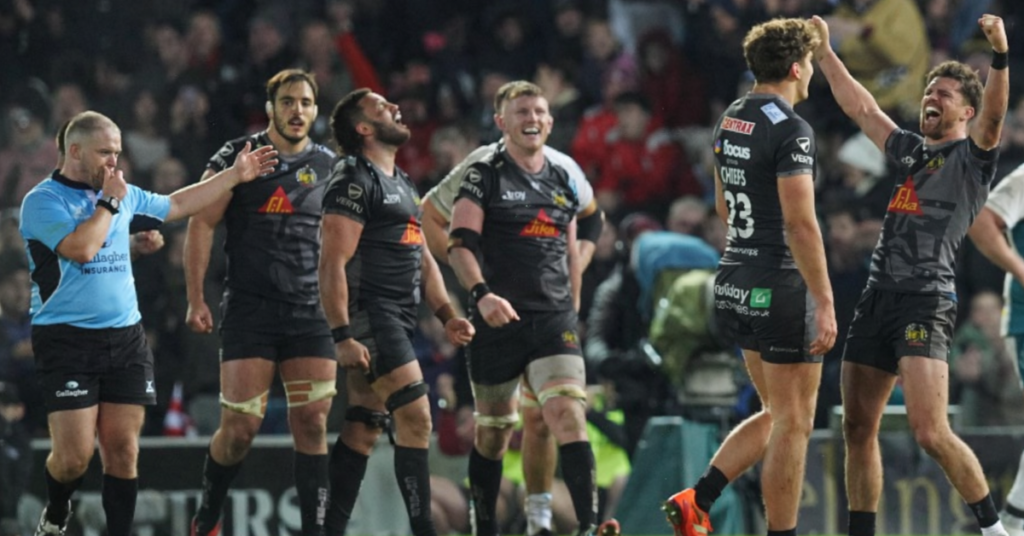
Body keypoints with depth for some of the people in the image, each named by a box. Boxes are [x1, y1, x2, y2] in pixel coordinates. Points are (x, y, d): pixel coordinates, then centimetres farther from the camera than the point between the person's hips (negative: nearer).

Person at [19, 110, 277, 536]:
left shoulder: (124, 195, 13)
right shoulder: (42, 201, -7)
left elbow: (178, 204, 28)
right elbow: (81, 248, -22)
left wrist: (235, 175, 27)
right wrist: (109, 203, -10)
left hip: (125, 338, 6)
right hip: (67, 340, -6)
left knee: (123, 450, 0)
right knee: (74, 455, -9)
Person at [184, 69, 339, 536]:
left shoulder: (329, 166, 10)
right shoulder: (237, 157, -1)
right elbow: (201, 224, -1)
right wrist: (196, 300, -7)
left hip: (312, 313, 3)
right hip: (249, 310, -3)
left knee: (312, 423, -5)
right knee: (241, 427, -5)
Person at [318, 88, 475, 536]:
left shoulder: (402, 184, 21)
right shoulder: (354, 180, -9)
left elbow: (422, 259, 25)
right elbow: (333, 263, -16)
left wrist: (446, 315, 12)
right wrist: (342, 336, -22)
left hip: (398, 321, 9)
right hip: (369, 317, -9)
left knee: (363, 428, 8)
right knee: (416, 417, -14)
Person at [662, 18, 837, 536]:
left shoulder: (730, 121, 10)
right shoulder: (790, 130, -17)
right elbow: (800, 222, -22)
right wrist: (825, 303, -20)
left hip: (735, 282, 9)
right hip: (782, 288, -9)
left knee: (775, 415, 17)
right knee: (792, 424, 1)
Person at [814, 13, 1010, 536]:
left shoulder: (972, 155, 1)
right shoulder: (909, 150, 20)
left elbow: (994, 114, -18)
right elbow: (860, 107, 30)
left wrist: (1000, 54, -34)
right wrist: (824, 53, 30)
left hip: (926, 301, -8)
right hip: (877, 296, 8)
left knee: (930, 433, -18)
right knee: (858, 430, 7)